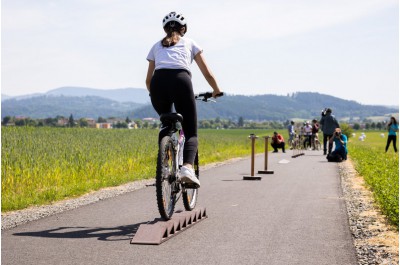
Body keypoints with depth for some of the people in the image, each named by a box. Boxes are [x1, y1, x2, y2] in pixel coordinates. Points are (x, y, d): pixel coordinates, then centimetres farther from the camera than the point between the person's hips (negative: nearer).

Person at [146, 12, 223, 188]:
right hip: (181, 82, -2)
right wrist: (216, 91, 42)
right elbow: (208, 74, 25)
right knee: (191, 133, 4)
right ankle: (187, 167, -25)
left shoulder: (157, 46, 31)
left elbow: (148, 79, 32)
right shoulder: (190, 43, 27)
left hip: (158, 83, 3)